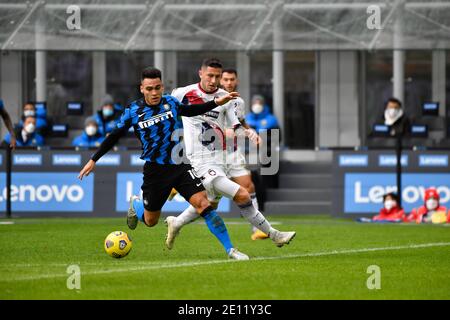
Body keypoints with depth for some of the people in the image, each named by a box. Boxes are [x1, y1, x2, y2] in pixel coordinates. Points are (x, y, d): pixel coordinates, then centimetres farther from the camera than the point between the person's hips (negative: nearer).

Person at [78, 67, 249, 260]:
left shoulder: (171, 103, -1)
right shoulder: (133, 111, -8)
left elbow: (188, 111, 20)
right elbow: (114, 137, 4)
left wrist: (217, 102, 12)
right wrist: (93, 160, 6)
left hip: (180, 166, 1)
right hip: (155, 170, -1)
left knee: (203, 203, -17)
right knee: (150, 221, 11)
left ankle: (230, 249, -14)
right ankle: (135, 204, 48)